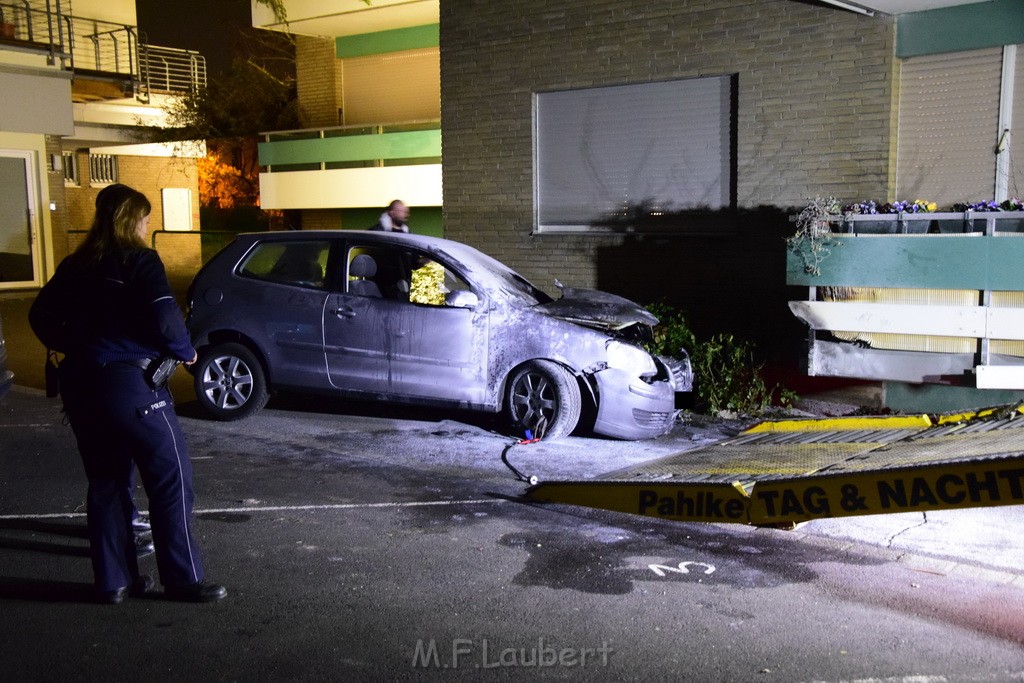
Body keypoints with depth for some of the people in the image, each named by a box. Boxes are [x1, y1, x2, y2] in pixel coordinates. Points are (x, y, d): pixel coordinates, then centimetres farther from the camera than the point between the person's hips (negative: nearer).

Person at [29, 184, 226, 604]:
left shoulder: (75, 265, 13)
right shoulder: (140, 261, -7)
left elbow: (40, 316, 16)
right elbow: (164, 317, -18)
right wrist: (185, 351, -1)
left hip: (80, 384, 7)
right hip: (129, 382, -7)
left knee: (106, 481, 15)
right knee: (171, 479, 2)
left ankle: (112, 580, 19)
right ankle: (183, 580, 5)